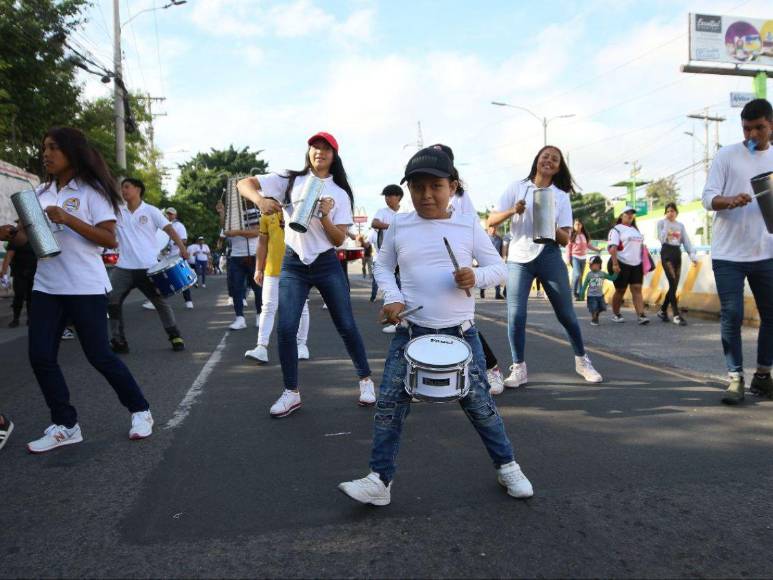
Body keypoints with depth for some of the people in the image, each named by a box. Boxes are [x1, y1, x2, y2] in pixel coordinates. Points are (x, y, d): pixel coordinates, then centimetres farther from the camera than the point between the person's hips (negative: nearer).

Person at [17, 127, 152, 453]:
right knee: (40, 356, 0)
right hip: (46, 286, 6)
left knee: (99, 355, -1)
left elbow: (111, 240, -13)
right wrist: (15, 234, -4)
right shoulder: (41, 193, 12)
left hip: (85, 287, -6)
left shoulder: (91, 191, -5)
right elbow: (29, 236, 18)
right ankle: (65, 425, 13)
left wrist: (67, 219, -21)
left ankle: (140, 410, 18)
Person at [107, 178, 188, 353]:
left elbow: (169, 229, -6)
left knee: (161, 302, 5)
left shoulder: (151, 211, 0)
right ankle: (118, 340, 8)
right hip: (123, 268, 3)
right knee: (111, 300, -1)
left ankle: (175, 336, 17)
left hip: (148, 267, -3)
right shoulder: (117, 211, 8)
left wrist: (182, 248, -19)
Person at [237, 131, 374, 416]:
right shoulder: (290, 181, 2)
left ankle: (366, 380, 23)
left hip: (327, 265, 0)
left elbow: (339, 240, -3)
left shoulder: (340, 194, 3)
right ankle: (291, 393, 12)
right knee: (286, 329, -4)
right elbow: (244, 184, -4)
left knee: (347, 326, 4)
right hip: (293, 265, 0)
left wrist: (325, 216, -20)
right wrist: (260, 199, -25)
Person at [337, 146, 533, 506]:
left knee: (479, 404, 9)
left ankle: (507, 466, 31)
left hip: (460, 332, -1)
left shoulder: (468, 225, -1)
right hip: (410, 331, 1)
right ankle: (380, 480, 11)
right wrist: (392, 297, -6)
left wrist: (476, 276, -20)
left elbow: (499, 269, 2)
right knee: (389, 403, -3)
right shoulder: (399, 225, 2)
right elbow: (383, 265, 13)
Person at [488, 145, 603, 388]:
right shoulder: (516, 188, 5)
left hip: (549, 257, 1)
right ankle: (519, 369, 4)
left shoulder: (561, 196, 7)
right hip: (518, 259, -1)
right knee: (516, 315, -9)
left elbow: (565, 239, 1)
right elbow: (491, 221, -2)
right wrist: (512, 211, -19)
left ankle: (582, 360, 27)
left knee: (566, 313, 8)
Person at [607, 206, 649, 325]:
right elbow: (612, 247, -14)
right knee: (620, 290, 2)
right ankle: (615, 314, 17)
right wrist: (615, 264, -24)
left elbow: (641, 246, 26)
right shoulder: (617, 229, -2)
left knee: (637, 289, -4)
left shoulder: (636, 230, 21)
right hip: (621, 264, -6)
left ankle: (641, 315, -11)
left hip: (636, 265, 6)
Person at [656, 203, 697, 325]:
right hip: (666, 253, -5)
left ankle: (663, 310, 18)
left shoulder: (681, 225, 15)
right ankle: (677, 315, -18)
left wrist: (692, 253, -6)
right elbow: (661, 239, -10)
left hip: (677, 253, 5)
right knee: (673, 283, -15)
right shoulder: (661, 223, 3)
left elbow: (686, 241, 8)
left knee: (674, 285, 4)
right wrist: (666, 224, -10)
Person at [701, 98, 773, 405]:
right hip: (728, 254, -3)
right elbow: (708, 198, -7)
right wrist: (730, 200, -25)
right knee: (731, 315, -4)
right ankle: (736, 378, 4)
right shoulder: (726, 155, 0)